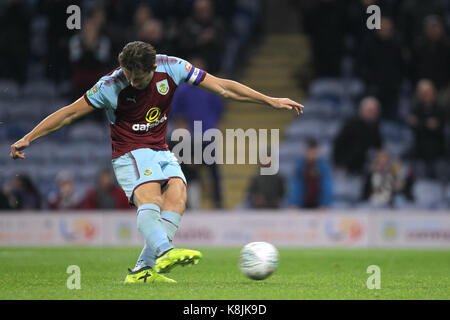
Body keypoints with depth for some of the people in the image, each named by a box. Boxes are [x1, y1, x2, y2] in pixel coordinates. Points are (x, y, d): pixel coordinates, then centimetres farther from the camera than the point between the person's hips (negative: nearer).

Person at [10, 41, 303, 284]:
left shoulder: (171, 67, -9)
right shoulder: (111, 85, -16)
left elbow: (222, 86, -3)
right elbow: (71, 113, -7)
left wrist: (271, 101, -2)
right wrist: (28, 139, -7)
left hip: (161, 151, 5)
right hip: (130, 153, -5)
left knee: (177, 197, -20)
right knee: (150, 201, -30)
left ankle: (143, 271, -22)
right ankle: (164, 252, -57)